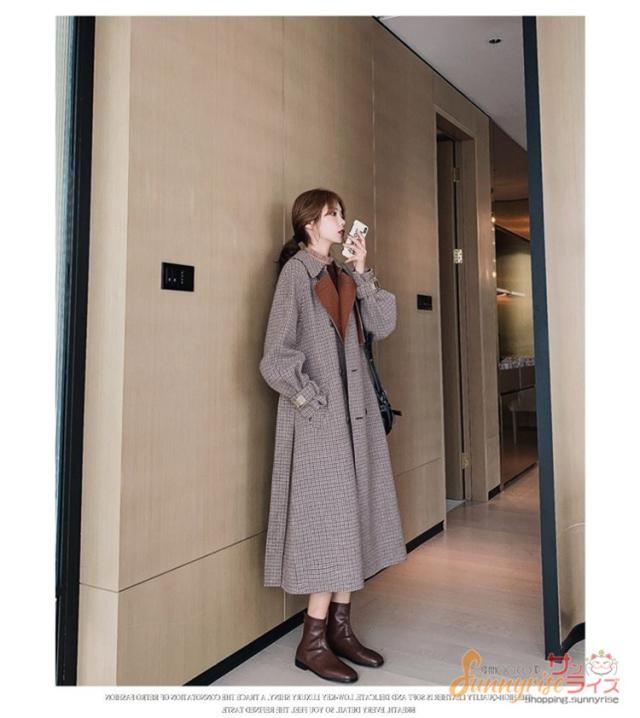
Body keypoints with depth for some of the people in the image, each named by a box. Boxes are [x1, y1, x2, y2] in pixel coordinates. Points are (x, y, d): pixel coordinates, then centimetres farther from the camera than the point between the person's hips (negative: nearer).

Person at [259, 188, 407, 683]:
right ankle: (313, 643, 13)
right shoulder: (296, 271, -7)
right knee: (329, 521, -3)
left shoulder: (344, 273, 15)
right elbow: (277, 358, -14)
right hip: (319, 418, -7)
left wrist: (362, 271, 2)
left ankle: (341, 629, 25)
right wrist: (314, 401, -13)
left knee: (352, 518, 11)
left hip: (356, 414, 8)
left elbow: (383, 325, 5)